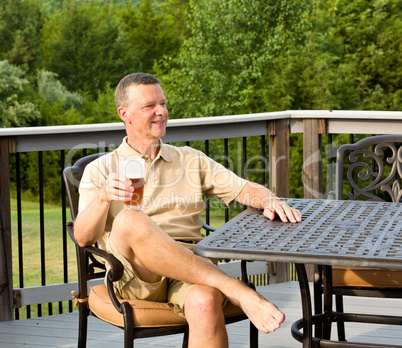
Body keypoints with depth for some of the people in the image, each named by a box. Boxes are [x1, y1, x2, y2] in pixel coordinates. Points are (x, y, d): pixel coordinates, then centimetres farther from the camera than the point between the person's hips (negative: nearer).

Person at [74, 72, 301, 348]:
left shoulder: (190, 160, 24)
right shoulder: (100, 170, 15)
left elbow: (244, 189, 16)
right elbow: (83, 238, 2)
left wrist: (269, 201, -7)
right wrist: (103, 197, -18)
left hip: (192, 267, 2)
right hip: (134, 275, -1)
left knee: (205, 301, -36)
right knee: (129, 221, -36)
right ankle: (237, 291, -34)